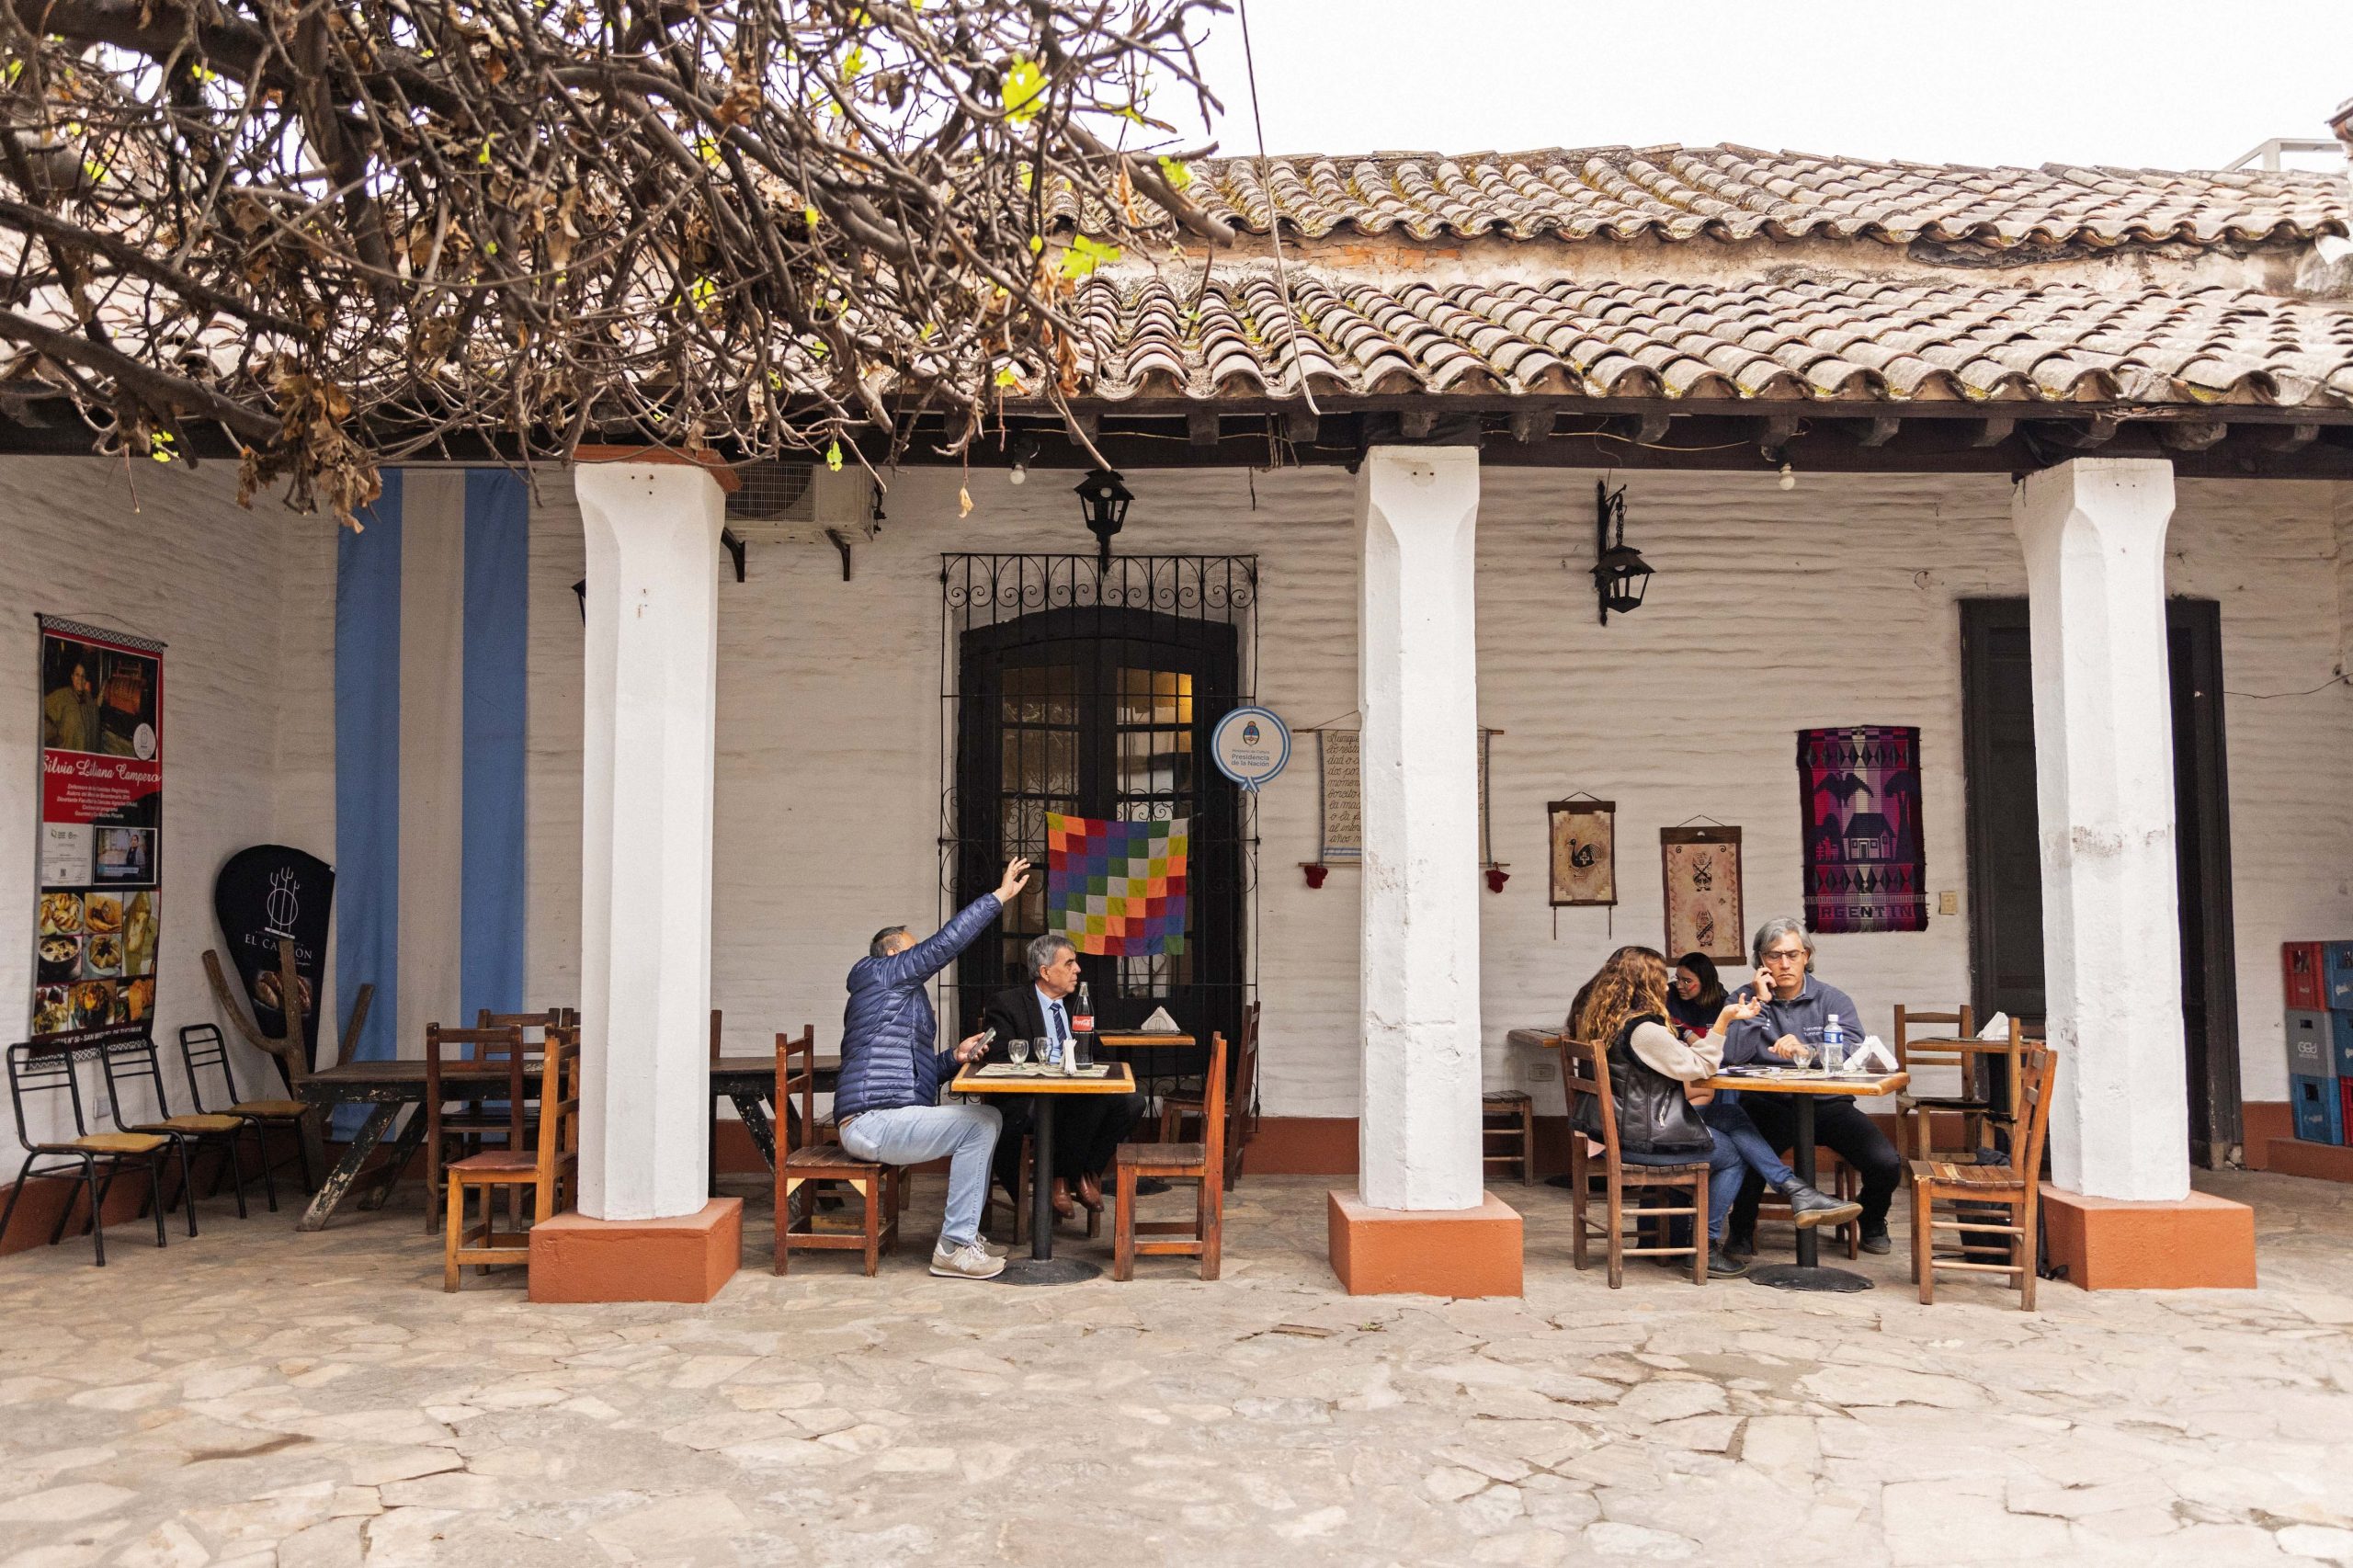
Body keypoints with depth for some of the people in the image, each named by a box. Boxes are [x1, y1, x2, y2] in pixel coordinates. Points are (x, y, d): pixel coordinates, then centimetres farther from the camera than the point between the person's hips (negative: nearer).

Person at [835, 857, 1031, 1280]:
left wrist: (955, 1055, 11)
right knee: (982, 1122, -18)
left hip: (880, 1121, 11)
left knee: (981, 1122, 15)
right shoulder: (882, 973, -1)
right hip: (874, 1122, -11)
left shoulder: (897, 997, 27)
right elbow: (946, 942, -11)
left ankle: (964, 1232, 12)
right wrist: (1001, 895, -10)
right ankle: (954, 1247, -16)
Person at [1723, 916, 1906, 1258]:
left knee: (1887, 1164, -20)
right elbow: (1730, 1056, -11)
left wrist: (1807, 1050, -28)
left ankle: (1873, 1223, 17)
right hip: (1770, 1107, -1)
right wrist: (1759, 1002, -10)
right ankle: (1742, 1232, -3)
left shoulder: (1833, 1000, 7)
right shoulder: (1746, 998, 6)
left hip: (1828, 1105, 2)